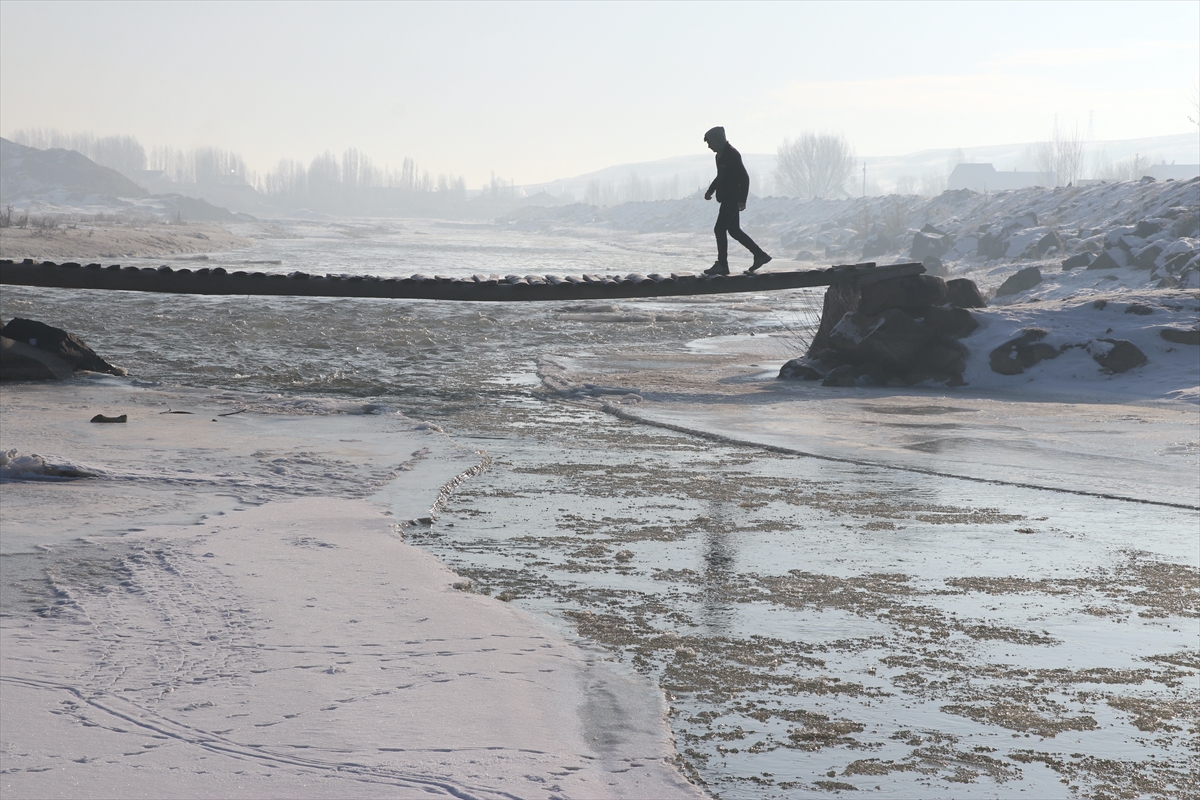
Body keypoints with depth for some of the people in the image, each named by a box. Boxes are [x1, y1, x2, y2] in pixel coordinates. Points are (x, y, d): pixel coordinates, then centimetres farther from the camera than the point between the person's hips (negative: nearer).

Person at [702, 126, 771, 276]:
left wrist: (742, 200, -24)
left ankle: (722, 265, -4)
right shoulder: (720, 155, 13)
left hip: (732, 200, -10)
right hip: (727, 199, 10)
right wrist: (710, 190, 18)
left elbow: (744, 178, -20)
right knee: (734, 230, 14)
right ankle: (760, 255, 20)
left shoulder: (732, 155, -17)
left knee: (720, 230, -9)